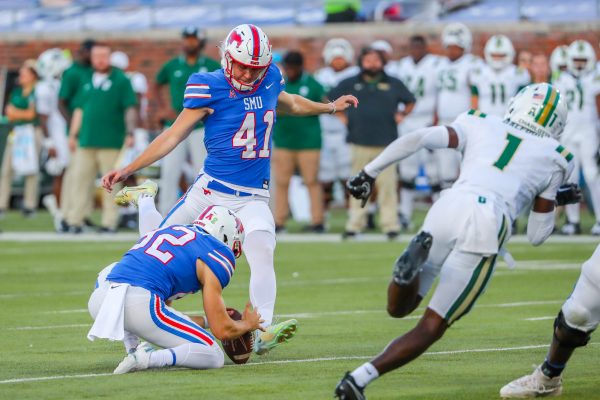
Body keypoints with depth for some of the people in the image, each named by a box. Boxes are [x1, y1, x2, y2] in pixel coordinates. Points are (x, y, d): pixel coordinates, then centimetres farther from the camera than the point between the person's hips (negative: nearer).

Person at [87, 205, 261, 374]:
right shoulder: (215, 255, 11)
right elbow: (222, 330, 10)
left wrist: (206, 320, 50)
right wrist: (248, 324, 31)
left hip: (97, 301, 6)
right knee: (213, 356, 7)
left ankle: (133, 348, 24)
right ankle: (147, 358, -15)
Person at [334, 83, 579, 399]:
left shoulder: (481, 126, 25)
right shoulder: (552, 159, 22)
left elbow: (420, 138, 8)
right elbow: (536, 236, 22)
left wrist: (369, 172, 12)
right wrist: (556, 201, 41)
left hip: (446, 210, 2)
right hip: (486, 227, -2)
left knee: (398, 308, 16)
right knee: (431, 327, 7)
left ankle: (416, 259, -17)